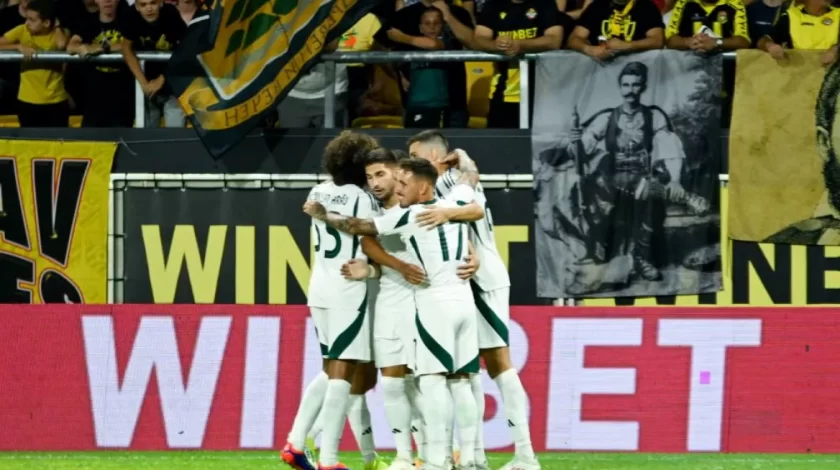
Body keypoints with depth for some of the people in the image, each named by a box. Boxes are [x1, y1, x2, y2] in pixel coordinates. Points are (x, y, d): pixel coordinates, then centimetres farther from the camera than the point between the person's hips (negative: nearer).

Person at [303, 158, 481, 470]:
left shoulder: (411, 216, -7)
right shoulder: (455, 205, 10)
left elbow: (359, 227, -1)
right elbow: (471, 177, 33)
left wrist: (322, 215, 13)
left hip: (435, 303, -7)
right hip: (463, 301, 7)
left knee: (433, 380, -9)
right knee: (460, 381, 7)